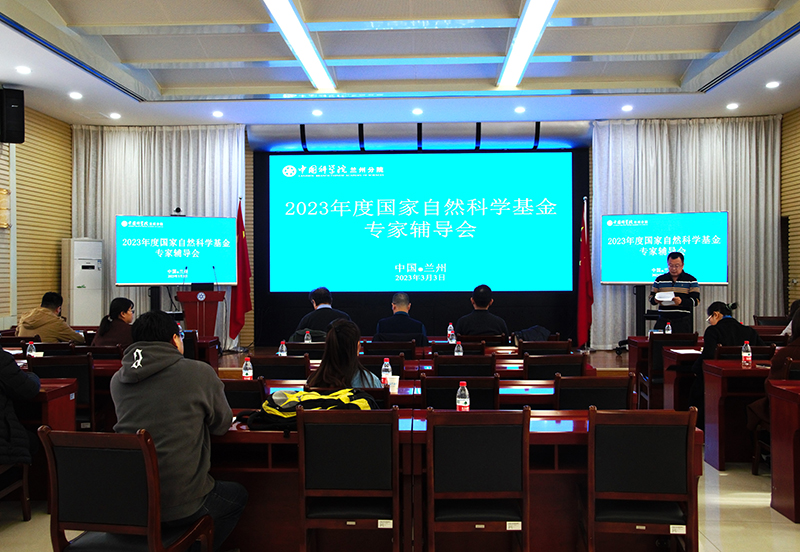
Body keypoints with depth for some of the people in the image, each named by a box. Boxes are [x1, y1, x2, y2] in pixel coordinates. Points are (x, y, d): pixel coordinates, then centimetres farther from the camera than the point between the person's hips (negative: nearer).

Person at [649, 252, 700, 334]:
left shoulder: (691, 280, 6)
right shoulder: (659, 280, 13)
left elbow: (695, 300, -2)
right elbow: (651, 298, 13)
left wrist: (682, 301, -21)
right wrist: (655, 300, -12)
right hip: (663, 320, 2)